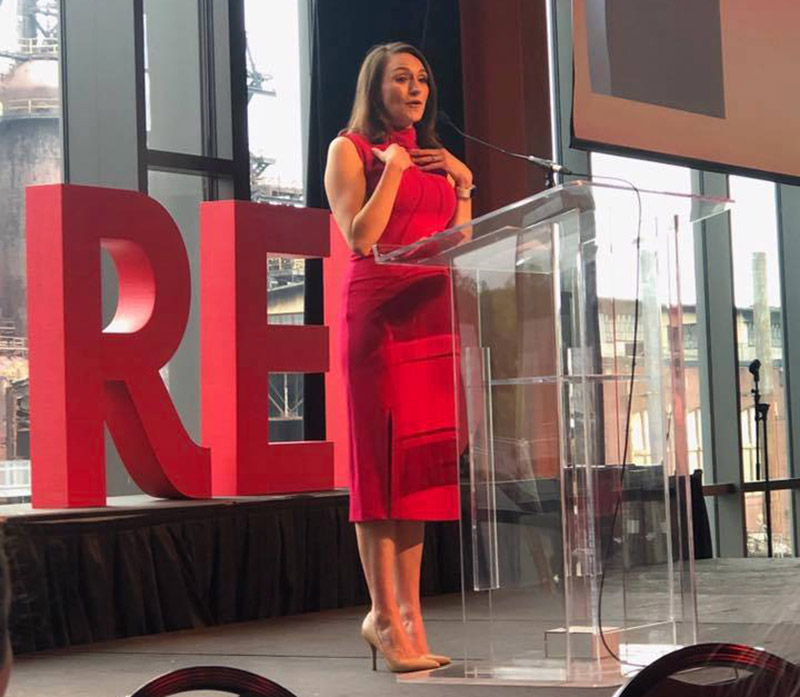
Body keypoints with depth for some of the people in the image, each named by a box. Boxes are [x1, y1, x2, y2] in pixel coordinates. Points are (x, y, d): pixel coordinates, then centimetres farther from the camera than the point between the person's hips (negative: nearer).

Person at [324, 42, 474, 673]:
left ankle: (411, 615, 8)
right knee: (384, 460, -7)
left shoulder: (435, 157, 21)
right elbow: (361, 238, -10)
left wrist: (463, 183, 8)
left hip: (434, 315, 6)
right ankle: (384, 615, -4)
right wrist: (394, 167, -6)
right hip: (379, 314, -6)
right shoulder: (351, 149, 4)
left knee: (423, 462, 4)